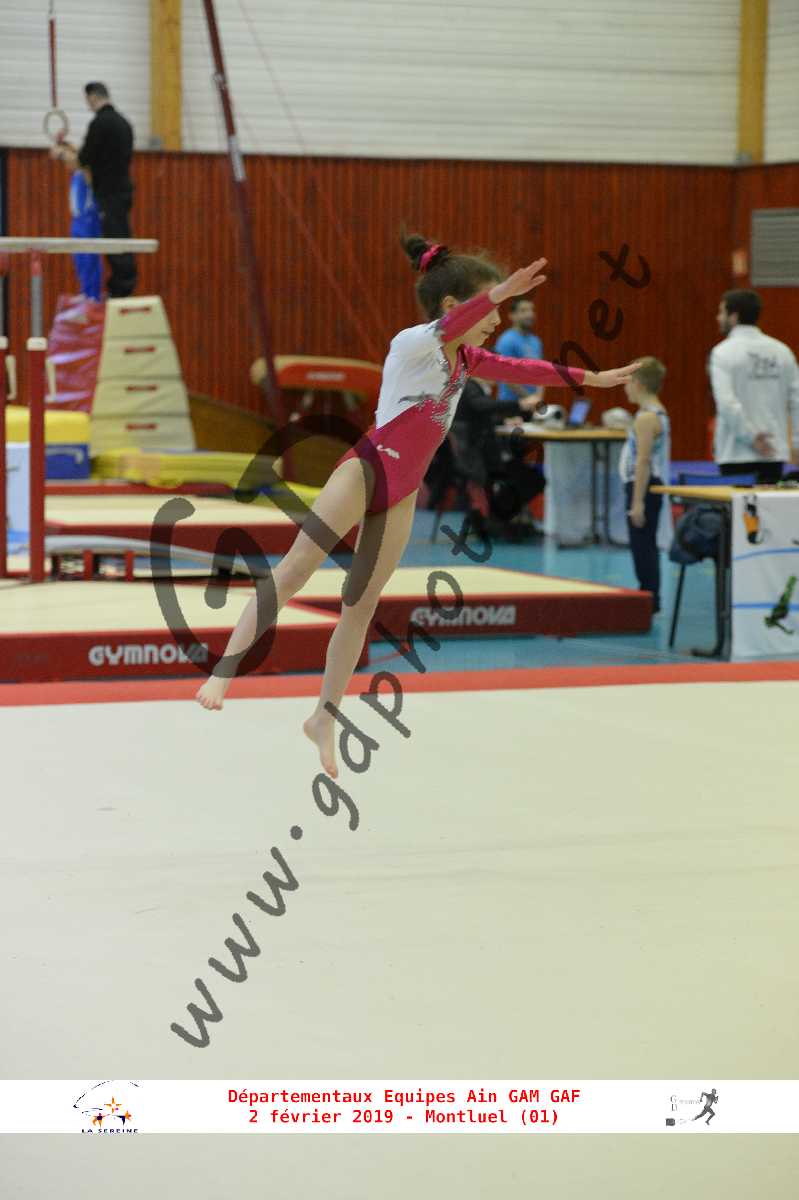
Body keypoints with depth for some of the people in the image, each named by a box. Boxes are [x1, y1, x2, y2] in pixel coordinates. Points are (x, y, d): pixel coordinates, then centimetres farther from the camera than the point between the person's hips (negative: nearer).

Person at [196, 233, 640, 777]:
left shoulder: (465, 359, 11)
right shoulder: (412, 344, -13)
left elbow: (520, 369, 24)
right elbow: (446, 328, -35)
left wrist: (588, 378, 30)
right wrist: (497, 294, -52)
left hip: (400, 495, 8)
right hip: (365, 469, -8)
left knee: (362, 605, 9)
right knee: (296, 567, -16)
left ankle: (325, 717, 16)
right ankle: (224, 670, -18)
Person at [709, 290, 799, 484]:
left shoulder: (723, 352, -6)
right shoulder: (781, 350, 8)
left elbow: (727, 403, -17)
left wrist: (752, 436, -12)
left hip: (737, 455, -4)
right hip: (776, 454, 4)